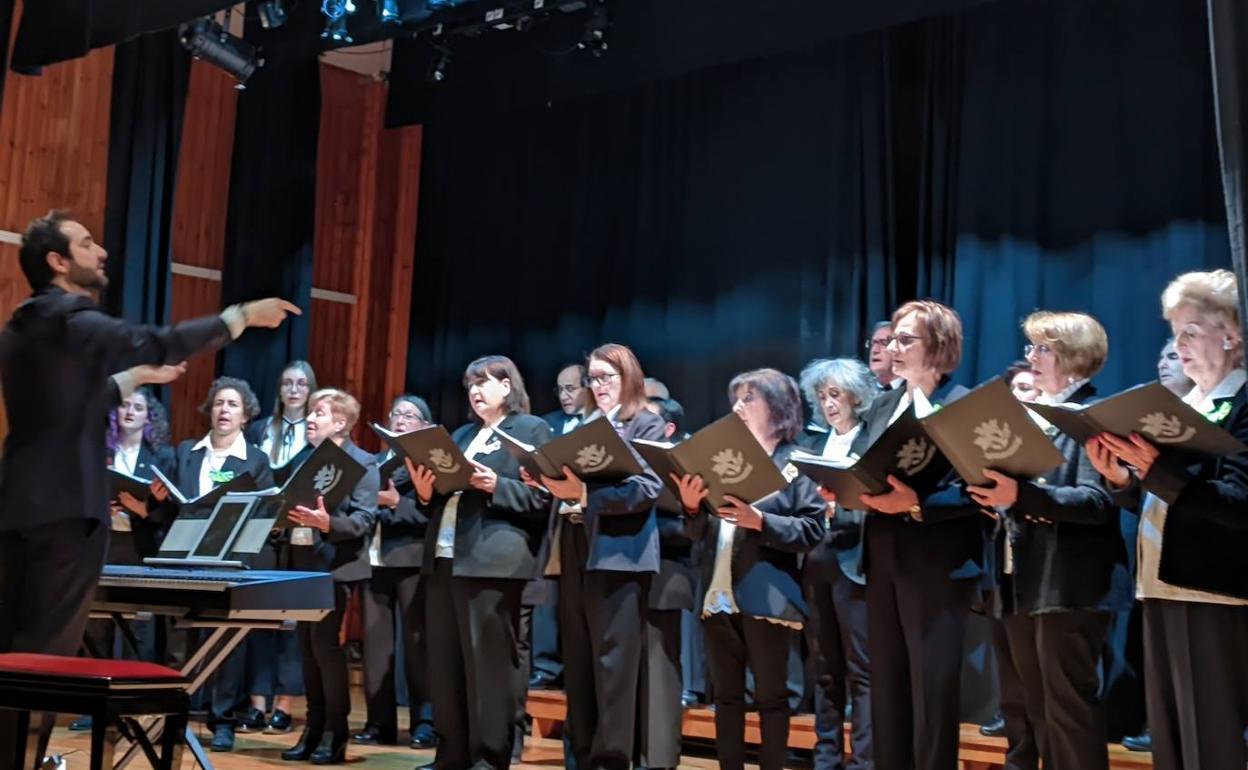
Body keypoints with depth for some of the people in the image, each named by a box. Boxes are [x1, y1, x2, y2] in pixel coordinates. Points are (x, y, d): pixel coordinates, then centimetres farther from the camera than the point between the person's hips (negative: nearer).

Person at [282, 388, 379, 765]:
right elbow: (292, 503, 17)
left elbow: (364, 519, -15)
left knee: (326, 642, -9)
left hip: (336, 565, -7)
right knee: (307, 644, 9)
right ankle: (313, 729, 16)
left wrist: (327, 524, -30)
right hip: (303, 563, 7)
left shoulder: (362, 463, -7)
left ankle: (335, 734, 0)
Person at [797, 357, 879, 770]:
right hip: (816, 561, 6)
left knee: (861, 669, -4)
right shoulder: (817, 445, 17)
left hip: (853, 562, -6)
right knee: (825, 668, 12)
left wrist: (840, 503, -25)